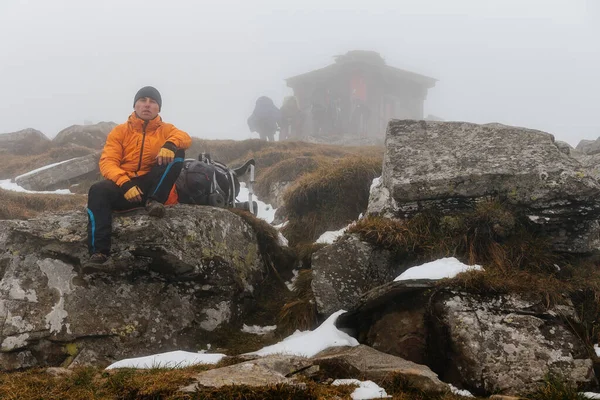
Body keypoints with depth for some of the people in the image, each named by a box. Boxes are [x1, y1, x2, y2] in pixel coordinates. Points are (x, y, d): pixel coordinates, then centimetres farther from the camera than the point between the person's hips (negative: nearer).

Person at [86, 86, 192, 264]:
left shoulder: (165, 129, 11)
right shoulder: (120, 131, 10)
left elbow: (185, 138, -12)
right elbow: (107, 162, -3)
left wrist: (170, 145, -37)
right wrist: (125, 184, -22)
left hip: (153, 186, 0)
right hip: (124, 187, 0)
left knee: (176, 151, -19)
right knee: (98, 190, -32)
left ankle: (154, 200, -26)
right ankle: (99, 251, -37)